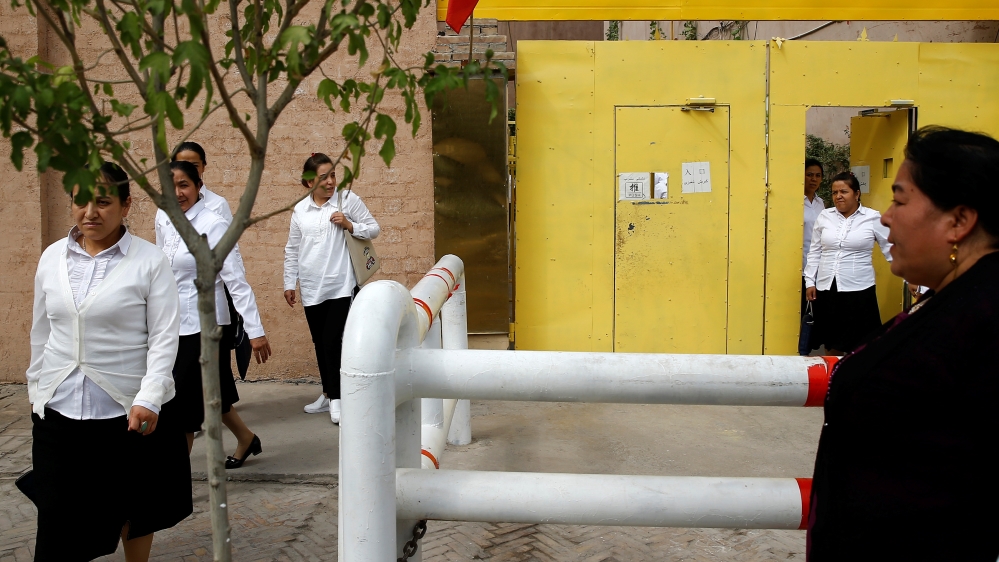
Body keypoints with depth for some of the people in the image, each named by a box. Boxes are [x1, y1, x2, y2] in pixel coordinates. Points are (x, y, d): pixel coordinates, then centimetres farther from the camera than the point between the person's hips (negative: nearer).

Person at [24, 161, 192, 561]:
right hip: (58, 410, 3)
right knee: (58, 512, 2)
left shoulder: (150, 262, -7)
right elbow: (41, 332, 13)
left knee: (132, 508, 15)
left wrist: (148, 399, -19)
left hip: (127, 410, -3)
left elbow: (163, 338, -10)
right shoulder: (53, 257, 5)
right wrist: (35, 391, 16)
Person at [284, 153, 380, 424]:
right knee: (320, 343, 12)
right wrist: (289, 283, 12)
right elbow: (292, 250, 13)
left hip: (340, 286, -4)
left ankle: (336, 398, 3)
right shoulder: (300, 210, 7)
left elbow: (374, 229, 2)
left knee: (333, 340, -9)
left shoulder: (348, 200, -3)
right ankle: (328, 394, 26)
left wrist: (350, 226, -15)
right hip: (311, 288, 4)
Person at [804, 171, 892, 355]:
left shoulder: (873, 218, -3)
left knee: (859, 345, 0)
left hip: (858, 289, -3)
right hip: (826, 288, 3)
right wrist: (810, 282, 7)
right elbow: (814, 252, 11)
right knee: (831, 343, 11)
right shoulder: (824, 217, 6)